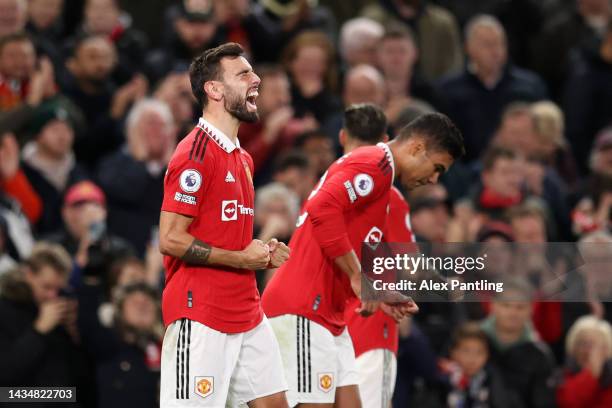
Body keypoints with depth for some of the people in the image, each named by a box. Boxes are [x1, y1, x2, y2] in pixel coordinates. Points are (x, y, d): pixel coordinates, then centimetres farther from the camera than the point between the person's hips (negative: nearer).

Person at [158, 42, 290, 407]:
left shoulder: (242, 158, 16)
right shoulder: (196, 153, -13)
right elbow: (171, 239, -19)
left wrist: (261, 253, 6)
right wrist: (242, 258, -14)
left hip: (248, 314, 9)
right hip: (201, 319, -9)